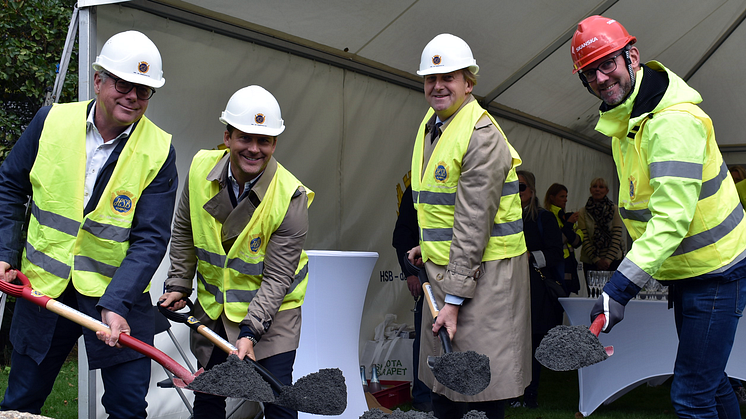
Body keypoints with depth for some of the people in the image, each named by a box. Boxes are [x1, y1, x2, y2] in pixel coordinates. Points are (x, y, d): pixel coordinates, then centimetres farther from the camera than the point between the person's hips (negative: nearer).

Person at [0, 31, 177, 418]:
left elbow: (150, 239, -14)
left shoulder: (158, 151, -12)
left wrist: (116, 305, -24)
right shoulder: (52, 122, -6)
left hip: (119, 294, -2)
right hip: (43, 286, 2)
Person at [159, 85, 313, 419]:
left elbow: (277, 278, -22)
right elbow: (184, 232, 6)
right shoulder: (201, 168, -11)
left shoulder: (291, 198, -23)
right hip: (212, 305, 4)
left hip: (271, 308, -4)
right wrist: (179, 285, 5)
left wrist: (250, 331, -28)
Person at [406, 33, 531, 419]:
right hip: (442, 265, 9)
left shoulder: (482, 136, -17)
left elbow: (473, 222, -21)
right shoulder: (431, 123, 11)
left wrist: (455, 297, -22)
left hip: (482, 269, -9)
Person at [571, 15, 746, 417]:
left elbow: (672, 218, -33)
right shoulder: (622, 122, 7)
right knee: (709, 381, 21)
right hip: (683, 269, 10)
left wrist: (619, 288, -39)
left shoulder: (674, 121, -25)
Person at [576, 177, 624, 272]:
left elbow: (617, 236, 1)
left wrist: (608, 259, -8)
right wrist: (596, 260, -9)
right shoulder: (582, 212, 5)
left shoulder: (614, 210, 6)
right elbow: (584, 239, 0)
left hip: (613, 260, 0)